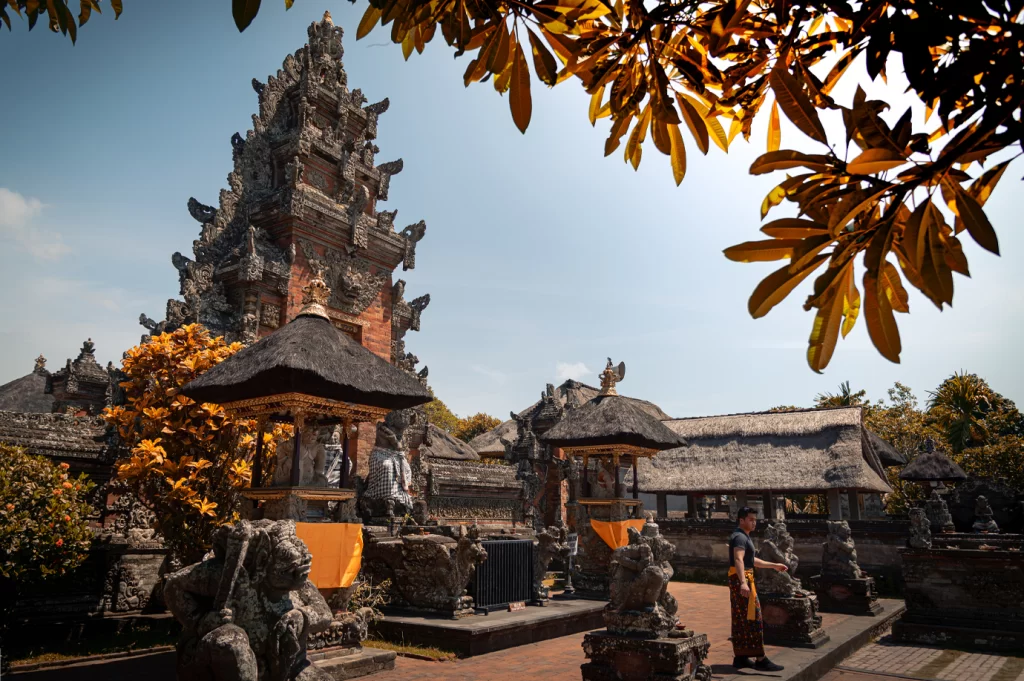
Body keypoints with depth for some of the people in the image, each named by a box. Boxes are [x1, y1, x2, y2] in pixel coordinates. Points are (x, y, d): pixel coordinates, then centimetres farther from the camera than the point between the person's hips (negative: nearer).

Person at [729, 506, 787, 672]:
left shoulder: (744, 536, 19)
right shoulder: (739, 537, -15)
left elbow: (751, 560, 30)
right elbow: (738, 560, -31)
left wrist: (773, 565, 29)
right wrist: (743, 582, -44)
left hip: (743, 580, 10)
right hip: (741, 580, -10)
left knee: (741, 621, 13)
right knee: (753, 619, -7)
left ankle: (740, 657, 18)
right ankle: (760, 659, -4)